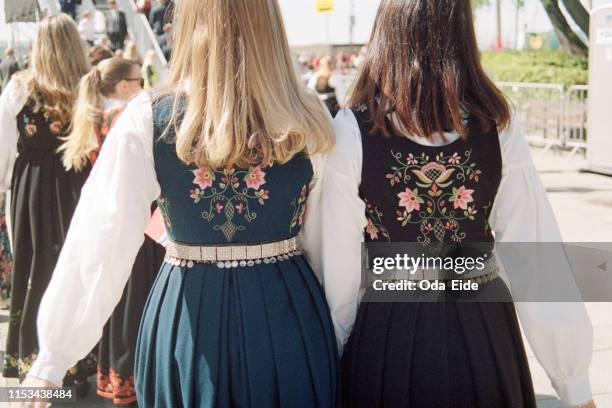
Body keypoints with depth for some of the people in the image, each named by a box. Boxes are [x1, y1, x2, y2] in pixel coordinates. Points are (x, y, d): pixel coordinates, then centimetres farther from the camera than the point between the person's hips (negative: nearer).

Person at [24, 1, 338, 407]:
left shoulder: (147, 121, -12)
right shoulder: (310, 120, -9)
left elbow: (99, 248, -12)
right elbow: (330, 241, -2)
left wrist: (53, 358, -6)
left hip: (189, 319, 0)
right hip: (290, 316, 1)